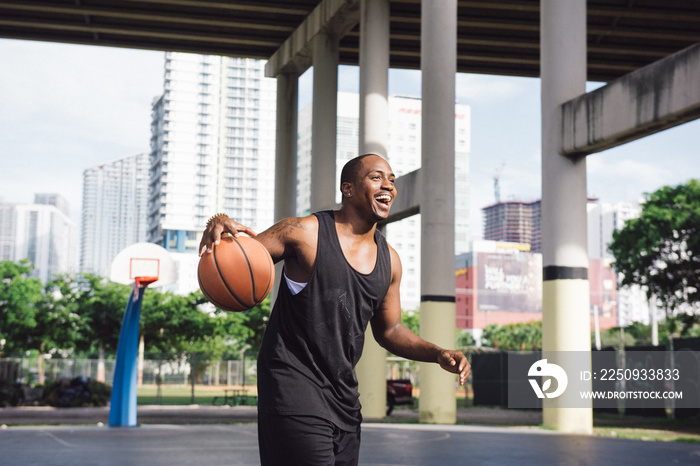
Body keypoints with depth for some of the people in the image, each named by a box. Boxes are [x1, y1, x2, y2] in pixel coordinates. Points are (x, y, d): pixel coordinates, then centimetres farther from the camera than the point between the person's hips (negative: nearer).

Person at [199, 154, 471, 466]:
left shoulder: (389, 261, 8)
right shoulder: (305, 233, -11)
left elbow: (389, 330, 18)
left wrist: (438, 355, 3)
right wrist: (218, 225, -31)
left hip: (344, 393, 7)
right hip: (293, 381, -7)